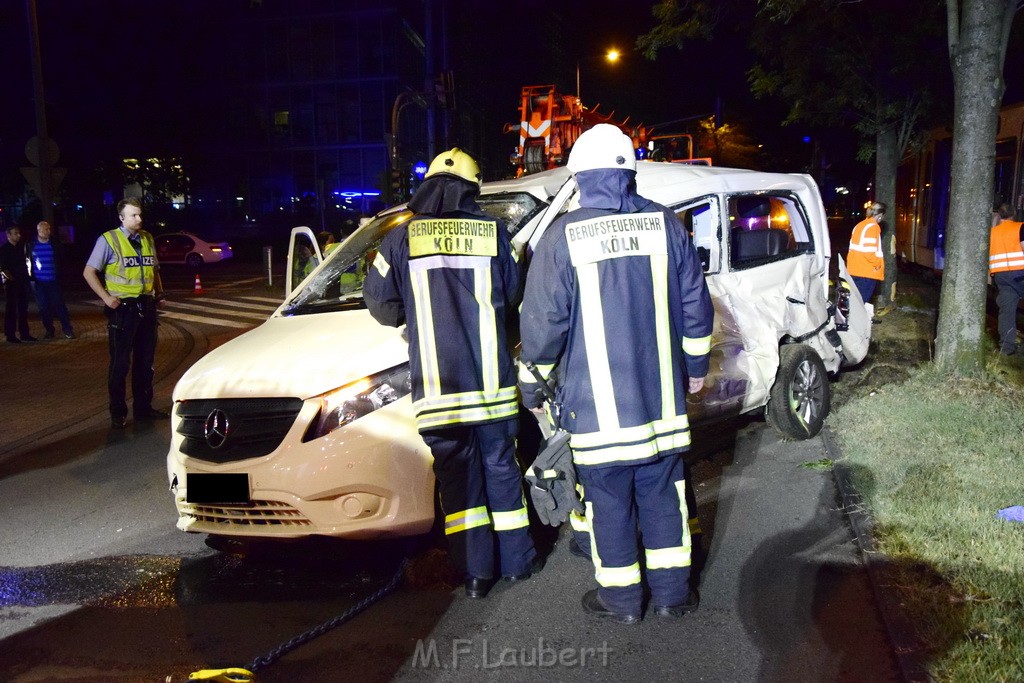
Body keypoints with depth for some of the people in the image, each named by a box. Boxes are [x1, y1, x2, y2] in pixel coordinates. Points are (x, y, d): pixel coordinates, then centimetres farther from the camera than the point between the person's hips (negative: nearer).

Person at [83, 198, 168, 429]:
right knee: (120, 363, 0)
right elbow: (89, 272, -6)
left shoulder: (147, 238, 11)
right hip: (123, 308, -6)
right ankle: (117, 413, 9)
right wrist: (106, 297, -14)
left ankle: (143, 408, 24)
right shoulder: (108, 240, -7)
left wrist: (160, 293, 10)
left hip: (147, 306, 6)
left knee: (145, 361, 13)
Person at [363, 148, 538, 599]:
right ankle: (517, 561, 24)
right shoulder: (493, 233, 2)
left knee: (458, 477, 8)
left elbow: (380, 302, 4)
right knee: (501, 468, 14)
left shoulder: (402, 238, -1)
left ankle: (476, 572, 11)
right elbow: (513, 294, 11)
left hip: (436, 388, -1)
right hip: (492, 382, 1)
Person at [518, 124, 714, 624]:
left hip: (596, 405, -3)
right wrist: (696, 365, 20)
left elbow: (542, 323, -9)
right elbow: (695, 305, 6)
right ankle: (672, 591, 26)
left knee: (609, 502, 10)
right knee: (662, 495, 15)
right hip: (661, 397, 4)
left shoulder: (561, 238, -11)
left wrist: (531, 386, 5)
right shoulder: (665, 225, 0)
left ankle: (621, 598, 22)